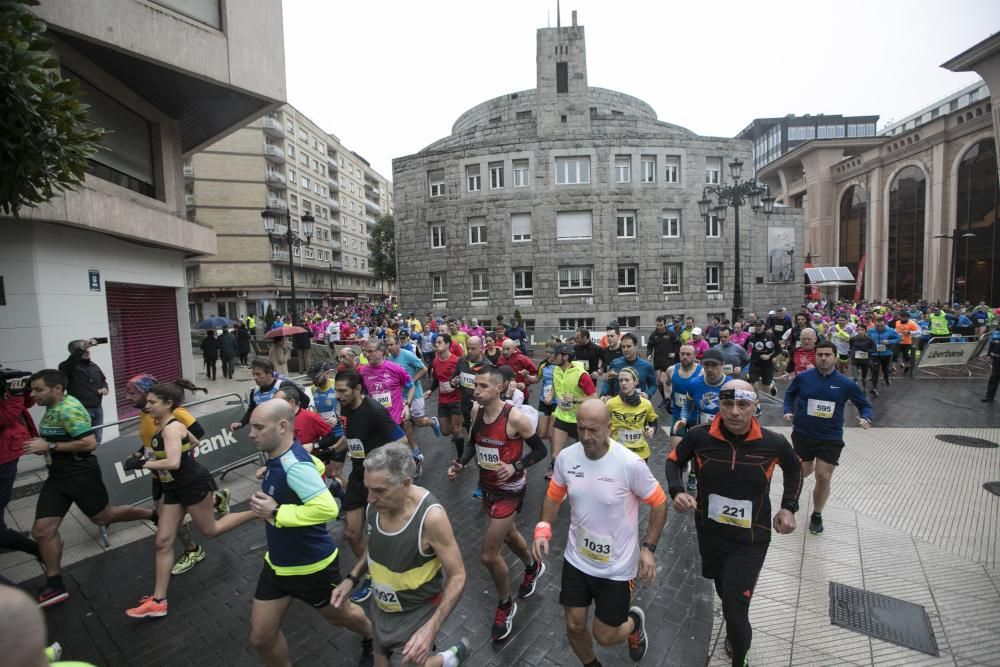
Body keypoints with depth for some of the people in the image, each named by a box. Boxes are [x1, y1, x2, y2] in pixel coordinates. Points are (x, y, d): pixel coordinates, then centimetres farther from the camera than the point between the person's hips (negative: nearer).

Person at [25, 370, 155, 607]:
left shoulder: (69, 409, -22)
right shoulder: (52, 408, 8)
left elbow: (89, 443, -27)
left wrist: (49, 446, -23)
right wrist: (40, 446, 8)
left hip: (81, 474, -9)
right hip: (58, 475, 9)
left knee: (103, 517, 8)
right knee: (42, 530, 3)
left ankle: (154, 516, 29)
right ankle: (54, 586, 14)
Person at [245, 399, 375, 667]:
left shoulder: (294, 465, -33)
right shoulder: (279, 457, -6)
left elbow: (327, 508, -41)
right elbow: (316, 466, 13)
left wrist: (275, 512, -32)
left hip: (311, 566, -7)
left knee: (340, 615, 21)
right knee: (260, 638, 14)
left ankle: (371, 640, 52)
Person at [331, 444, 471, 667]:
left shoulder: (431, 517, -33)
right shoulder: (375, 504, -15)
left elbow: (457, 575, -23)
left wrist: (430, 629, -30)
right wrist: (352, 578, -3)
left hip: (416, 613, -6)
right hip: (381, 607, 6)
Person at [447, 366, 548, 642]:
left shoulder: (515, 417, -27)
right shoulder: (476, 410, -8)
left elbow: (540, 450, -15)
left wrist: (515, 466, -29)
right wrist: (460, 464, -8)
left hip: (509, 490, -7)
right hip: (487, 486, 7)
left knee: (488, 555, -4)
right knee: (508, 533, 28)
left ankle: (505, 605, 26)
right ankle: (533, 567, 59)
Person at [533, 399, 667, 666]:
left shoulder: (630, 464, -25)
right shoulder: (566, 457, -14)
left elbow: (659, 503, -10)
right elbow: (553, 496, 3)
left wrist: (648, 548, -12)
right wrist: (543, 529, -10)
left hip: (616, 567, -3)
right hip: (576, 560, 3)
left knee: (604, 636, 11)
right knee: (574, 627, 15)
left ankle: (635, 621, 46)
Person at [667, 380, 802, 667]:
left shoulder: (773, 443, -19)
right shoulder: (699, 437, -21)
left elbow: (794, 469, 5)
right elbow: (674, 460, -1)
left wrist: (789, 507, -2)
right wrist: (676, 491, -17)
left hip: (750, 539, -2)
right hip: (709, 533, 2)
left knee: (735, 608, -3)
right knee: (723, 589, 29)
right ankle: (736, 632, 63)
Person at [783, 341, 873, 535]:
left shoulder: (846, 383, -7)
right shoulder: (803, 377, -7)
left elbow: (864, 404, 7)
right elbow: (789, 394, 12)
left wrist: (866, 418, -12)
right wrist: (788, 411, -1)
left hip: (831, 438, 0)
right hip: (802, 434, 0)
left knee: (824, 478, 0)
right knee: (803, 473, 12)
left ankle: (817, 515, 24)